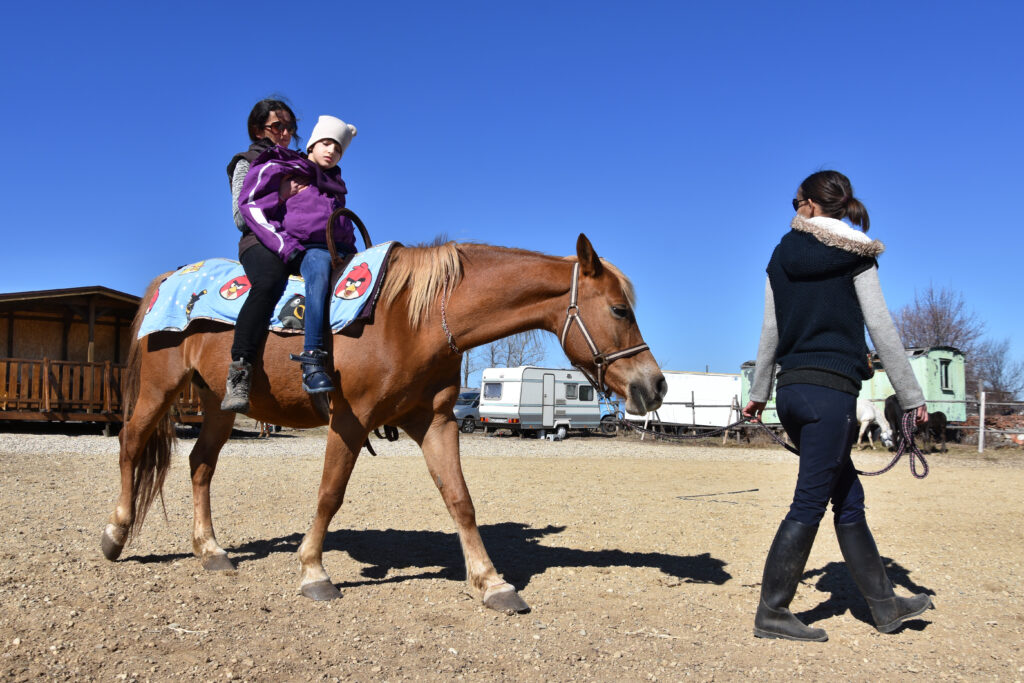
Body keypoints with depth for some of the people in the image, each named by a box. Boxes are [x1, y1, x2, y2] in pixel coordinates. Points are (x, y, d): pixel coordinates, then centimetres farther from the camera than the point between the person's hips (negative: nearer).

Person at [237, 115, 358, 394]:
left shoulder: (335, 185, 32)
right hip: (302, 248, -7)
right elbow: (251, 204, 1)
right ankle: (312, 363, -50)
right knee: (320, 265, -40)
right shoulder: (278, 169, 13)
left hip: (340, 250, 7)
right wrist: (284, 246, -10)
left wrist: (353, 256, 17)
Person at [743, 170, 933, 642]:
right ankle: (771, 613, 4)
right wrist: (911, 396, 1)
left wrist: (758, 391, 20)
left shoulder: (781, 257, 9)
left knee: (848, 497, 15)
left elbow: (770, 332, 12)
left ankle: (885, 605, 26)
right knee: (809, 504, -1)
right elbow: (882, 330, -5)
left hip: (791, 389, 6)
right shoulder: (854, 256, -3)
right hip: (831, 390, -6)